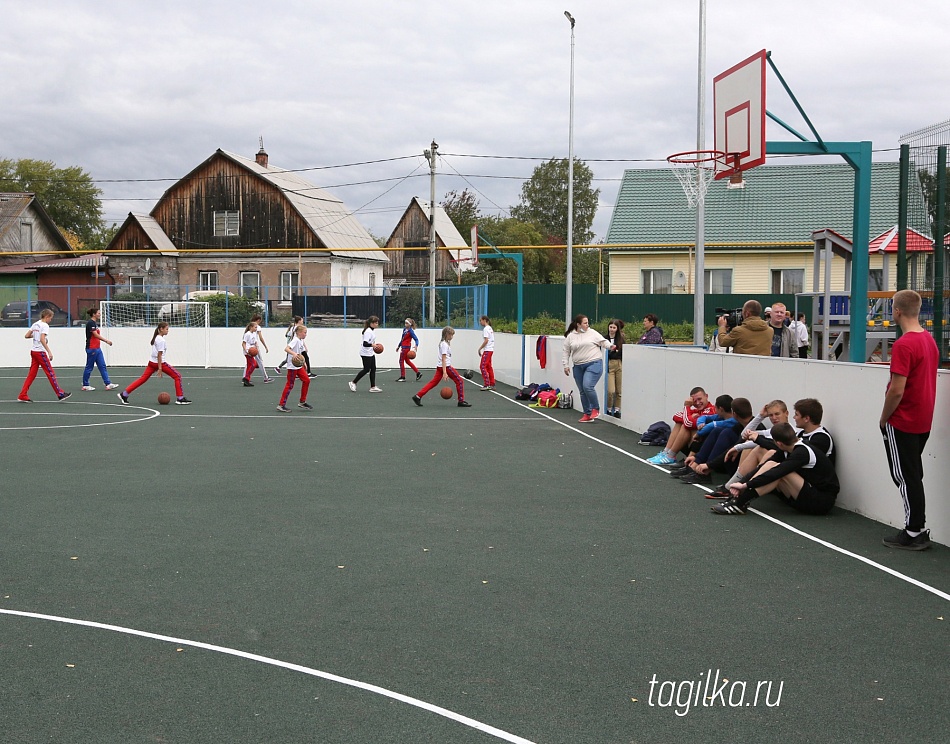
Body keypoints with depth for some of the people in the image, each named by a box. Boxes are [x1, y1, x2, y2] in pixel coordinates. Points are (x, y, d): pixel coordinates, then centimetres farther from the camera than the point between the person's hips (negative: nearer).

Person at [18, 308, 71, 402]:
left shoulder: (35, 324, 12)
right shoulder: (45, 325, -12)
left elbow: (26, 336, 13)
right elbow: (42, 339, -23)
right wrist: (49, 352, -25)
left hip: (33, 351, 8)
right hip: (40, 352, -8)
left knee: (32, 374, 8)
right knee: (51, 373, -2)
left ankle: (23, 396, 5)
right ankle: (60, 394, 3)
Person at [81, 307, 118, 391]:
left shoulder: (95, 323, 14)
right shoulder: (90, 323, -14)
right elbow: (96, 335, -20)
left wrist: (106, 341, 12)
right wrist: (106, 340, -18)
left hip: (97, 349, 10)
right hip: (91, 349, -9)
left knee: (102, 366, 4)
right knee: (89, 367, 1)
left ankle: (108, 384, 2)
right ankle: (85, 385, 11)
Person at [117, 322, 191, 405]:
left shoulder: (157, 338, 14)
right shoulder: (161, 340, -14)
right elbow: (159, 355, -18)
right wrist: (160, 368, -19)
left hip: (152, 362, 9)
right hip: (160, 362, -9)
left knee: (143, 379, 8)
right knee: (177, 376, 0)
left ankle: (124, 394, 4)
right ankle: (180, 399, 0)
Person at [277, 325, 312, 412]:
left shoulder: (301, 341, 11)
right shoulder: (295, 340, -16)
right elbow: (286, 349, -30)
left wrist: (303, 363, 21)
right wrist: (294, 353, -44)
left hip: (299, 366, 9)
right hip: (292, 366, -9)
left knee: (306, 380, 9)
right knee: (290, 385, -6)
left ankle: (302, 402, 19)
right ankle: (281, 405, 0)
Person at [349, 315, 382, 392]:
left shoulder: (373, 330, 9)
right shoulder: (368, 331, -21)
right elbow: (365, 344, -30)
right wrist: (372, 345, -43)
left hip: (371, 353, 9)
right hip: (365, 353, -9)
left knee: (373, 369, 5)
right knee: (366, 369, -3)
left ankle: (373, 387, 7)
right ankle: (353, 382, 10)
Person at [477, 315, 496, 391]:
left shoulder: (486, 329, -13)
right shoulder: (490, 328, 16)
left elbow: (486, 340, -19)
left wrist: (480, 349, -12)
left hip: (487, 350, -10)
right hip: (491, 350, 10)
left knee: (483, 366, -9)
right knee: (489, 367, 12)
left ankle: (487, 384, -13)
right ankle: (492, 385, 14)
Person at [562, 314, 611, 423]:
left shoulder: (592, 333, 3)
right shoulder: (570, 336, 8)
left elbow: (603, 341, 2)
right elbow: (566, 352, 13)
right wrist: (566, 365, 9)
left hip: (594, 364, -4)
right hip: (578, 367, 4)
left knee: (588, 386, -20)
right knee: (582, 391, 7)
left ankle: (595, 409, -2)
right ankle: (587, 414, 18)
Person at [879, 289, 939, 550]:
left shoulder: (903, 345, -21)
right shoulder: (929, 340, 7)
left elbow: (897, 390, -23)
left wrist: (884, 419, -8)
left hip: (902, 423, -9)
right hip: (923, 421, 9)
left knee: (905, 477, -1)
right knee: (913, 476, 15)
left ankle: (914, 533, 5)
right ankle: (917, 530, 20)